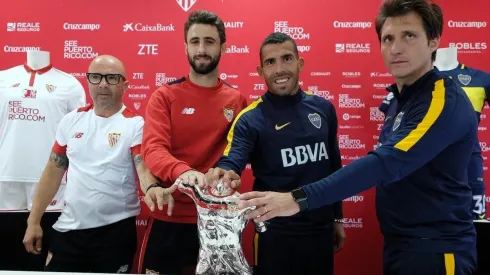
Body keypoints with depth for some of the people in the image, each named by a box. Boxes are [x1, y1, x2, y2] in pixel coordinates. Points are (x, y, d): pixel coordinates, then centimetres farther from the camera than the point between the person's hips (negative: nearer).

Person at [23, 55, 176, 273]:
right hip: (68, 228, 4)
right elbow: (53, 171, 11)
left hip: (116, 230, -4)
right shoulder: (71, 120, 5)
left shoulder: (136, 124, -8)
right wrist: (33, 221, 10)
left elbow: (144, 169, -18)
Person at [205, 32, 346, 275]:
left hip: (321, 229, 4)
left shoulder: (323, 108, 1)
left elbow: (334, 167, 9)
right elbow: (232, 160, -24)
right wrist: (222, 172, -47)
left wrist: (337, 217, 13)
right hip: (276, 232, -4)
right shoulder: (251, 119, -10)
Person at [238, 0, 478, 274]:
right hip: (400, 243, 8)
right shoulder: (401, 98, 7)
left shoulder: (445, 100, -20)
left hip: (435, 249, -8)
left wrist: (299, 199, -36)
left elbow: (386, 163, -32)